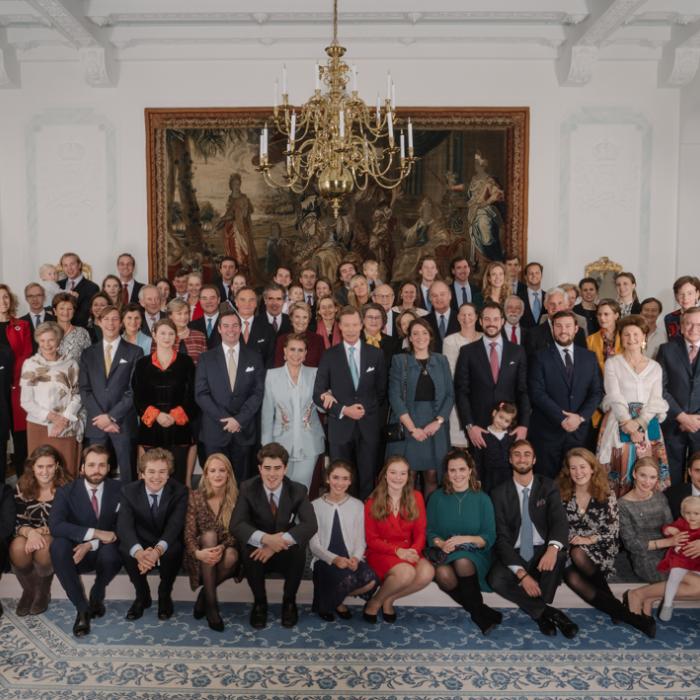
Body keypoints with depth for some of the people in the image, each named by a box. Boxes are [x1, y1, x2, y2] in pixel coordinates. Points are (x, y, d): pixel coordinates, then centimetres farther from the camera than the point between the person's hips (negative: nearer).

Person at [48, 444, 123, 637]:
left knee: (111, 554, -36)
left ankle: (96, 597, -1)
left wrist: (91, 544, -24)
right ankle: (82, 608, -21)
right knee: (58, 544, -32)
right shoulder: (66, 491, -6)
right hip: (76, 554, 1)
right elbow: (55, 525, -21)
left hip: (104, 552, 0)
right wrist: (95, 533, -30)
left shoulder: (119, 490, -4)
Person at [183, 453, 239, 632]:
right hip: (201, 557, 0)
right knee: (209, 535, -32)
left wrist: (221, 548, -30)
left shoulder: (236, 498, -6)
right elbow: (189, 533, -12)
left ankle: (205, 593, -7)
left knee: (232, 556, -34)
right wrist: (198, 552, -33)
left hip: (225, 552, 0)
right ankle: (211, 603, -30)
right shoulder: (195, 497, -8)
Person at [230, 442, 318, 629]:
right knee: (247, 547, -32)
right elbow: (236, 526, -22)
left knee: (298, 547, -32)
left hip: (286, 554, 0)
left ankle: (289, 602, -5)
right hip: (259, 552, 0)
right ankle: (259, 602, -6)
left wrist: (280, 541, -37)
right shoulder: (248, 488, -11)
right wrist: (266, 538, -39)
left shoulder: (298, 491, -10)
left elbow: (310, 525, -23)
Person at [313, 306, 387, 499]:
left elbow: (382, 391, 11)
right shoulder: (329, 356, 1)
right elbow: (318, 395, 0)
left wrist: (367, 410, -2)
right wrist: (343, 410, -10)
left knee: (367, 478, 5)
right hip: (340, 427, -1)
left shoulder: (375, 354, 5)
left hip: (368, 427, 1)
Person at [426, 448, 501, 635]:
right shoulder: (437, 498, 8)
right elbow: (430, 531, 7)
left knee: (463, 562, -37)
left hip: (475, 555, -1)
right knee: (443, 574, -34)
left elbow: (489, 537, 0)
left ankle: (477, 612, -19)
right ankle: (482, 613, -19)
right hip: (446, 555, 1)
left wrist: (465, 539, -17)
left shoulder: (482, 499, 5)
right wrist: (441, 543, -15)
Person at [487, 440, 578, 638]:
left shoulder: (547, 486, 3)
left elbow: (560, 520, -12)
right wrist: (521, 572, -21)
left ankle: (538, 612, -16)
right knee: (496, 579, -31)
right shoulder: (499, 493, 0)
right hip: (514, 555, 0)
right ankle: (548, 612, -14)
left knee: (560, 554, -33)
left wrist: (553, 548, -36)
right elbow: (501, 537, -7)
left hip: (542, 552, 1)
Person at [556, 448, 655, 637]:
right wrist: (570, 539, -14)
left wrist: (590, 539, -17)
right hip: (571, 550, 2)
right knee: (572, 579, -29)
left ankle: (614, 607, -16)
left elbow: (613, 530, -5)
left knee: (578, 555, -35)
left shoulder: (606, 495, -3)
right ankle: (628, 615, -20)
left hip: (599, 549, -2)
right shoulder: (562, 495, 1)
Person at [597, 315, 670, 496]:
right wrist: (628, 424, -17)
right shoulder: (612, 363, 4)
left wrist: (638, 423, -13)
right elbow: (614, 396, -6)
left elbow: (656, 399, 2)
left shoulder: (655, 367, 11)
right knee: (620, 468, -3)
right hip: (619, 424, -2)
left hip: (647, 425, 2)